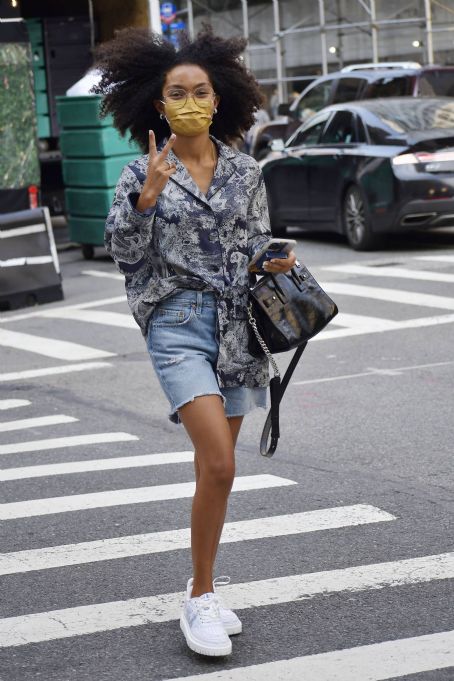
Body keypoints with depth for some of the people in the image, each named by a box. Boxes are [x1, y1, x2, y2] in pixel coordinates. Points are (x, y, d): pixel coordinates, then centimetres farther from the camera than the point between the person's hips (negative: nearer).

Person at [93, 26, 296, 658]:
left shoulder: (245, 171, 8)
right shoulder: (142, 173, 1)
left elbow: (257, 246, 15)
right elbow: (125, 253, -6)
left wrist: (275, 265, -6)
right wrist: (148, 197, -20)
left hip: (236, 326, 4)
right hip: (178, 325, -4)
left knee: (214, 469, 10)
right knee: (219, 465, -17)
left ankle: (203, 593, 23)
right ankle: (201, 596, -4)